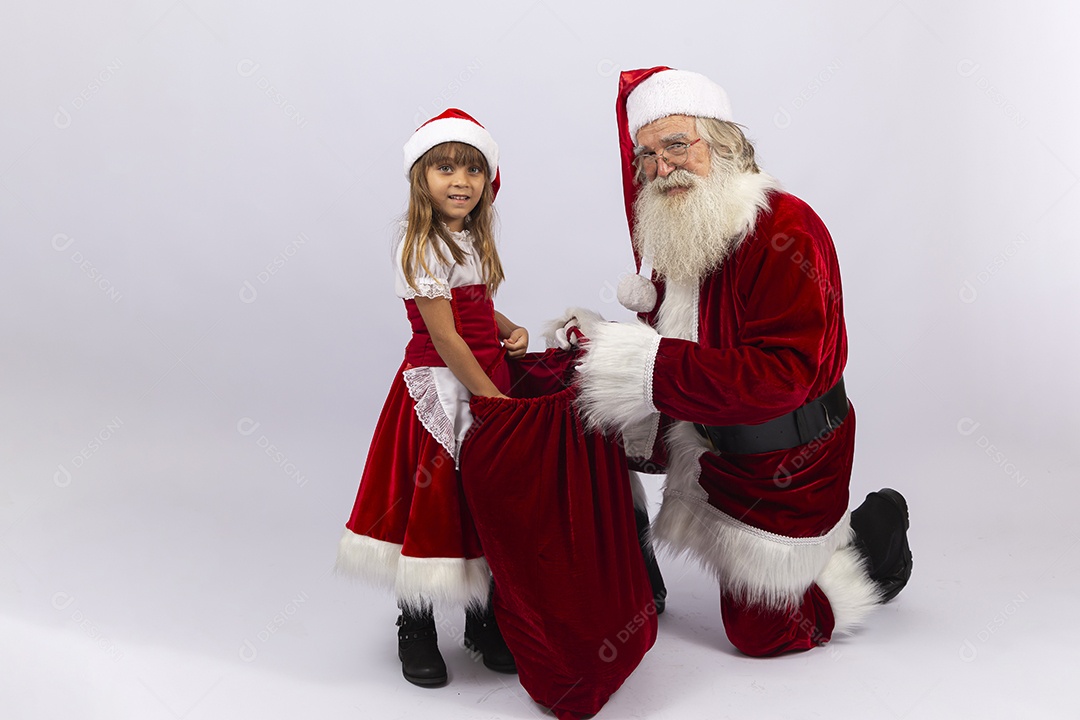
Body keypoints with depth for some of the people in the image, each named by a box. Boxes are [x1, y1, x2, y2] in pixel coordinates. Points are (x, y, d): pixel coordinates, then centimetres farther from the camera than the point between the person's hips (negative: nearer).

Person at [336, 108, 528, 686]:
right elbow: (445, 338, -19)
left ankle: (484, 621, 30)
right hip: (442, 390, -8)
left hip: (485, 381, 8)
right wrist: (496, 400, -18)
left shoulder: (472, 240, 9)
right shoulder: (422, 246, -16)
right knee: (432, 502, 3)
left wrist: (512, 330, 1)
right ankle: (415, 628, 22)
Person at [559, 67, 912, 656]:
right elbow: (665, 335, 10)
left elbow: (779, 376, -35)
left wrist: (644, 365, -37)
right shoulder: (672, 237, 0)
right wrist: (603, 338, -11)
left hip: (785, 467, -7)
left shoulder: (787, 230, -27)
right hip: (707, 443, 7)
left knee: (761, 632, 6)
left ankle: (875, 537, 28)